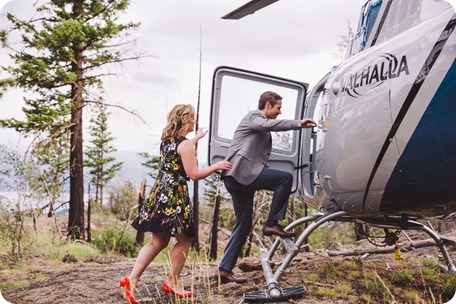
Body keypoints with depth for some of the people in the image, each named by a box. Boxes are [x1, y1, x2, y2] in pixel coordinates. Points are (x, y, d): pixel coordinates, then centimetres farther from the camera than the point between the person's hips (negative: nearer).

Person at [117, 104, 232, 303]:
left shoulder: (167, 139, 12)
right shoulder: (185, 144, -15)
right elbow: (194, 174, -16)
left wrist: (196, 138, 41)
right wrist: (216, 166, -3)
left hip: (160, 194, 9)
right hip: (174, 197, -9)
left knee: (158, 242, 12)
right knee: (185, 240, 8)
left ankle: (132, 279, 3)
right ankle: (172, 283, 15)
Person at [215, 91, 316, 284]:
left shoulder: (260, 124, 29)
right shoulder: (253, 116, 0)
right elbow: (268, 124, -24)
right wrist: (298, 124, -25)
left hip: (236, 179, 10)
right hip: (241, 171, -10)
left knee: (244, 224, 10)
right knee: (285, 178, -14)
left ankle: (225, 269, 11)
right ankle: (271, 224, -9)